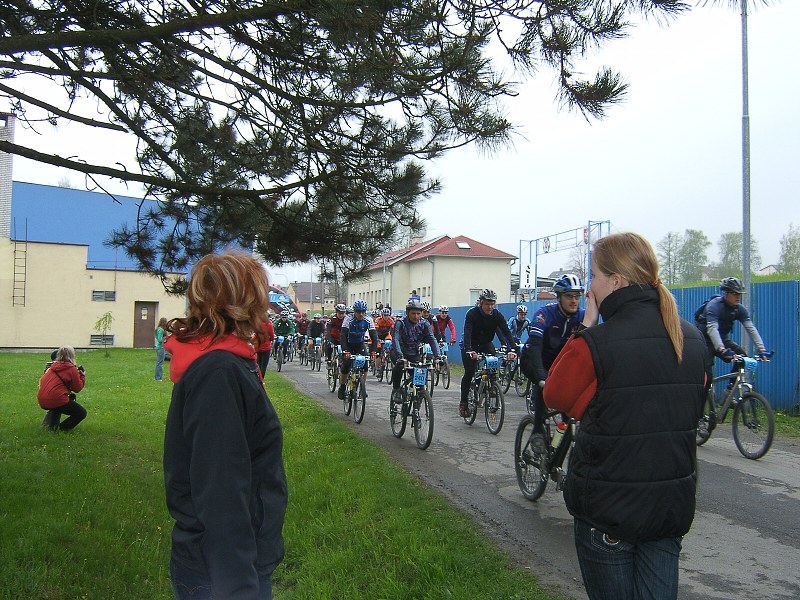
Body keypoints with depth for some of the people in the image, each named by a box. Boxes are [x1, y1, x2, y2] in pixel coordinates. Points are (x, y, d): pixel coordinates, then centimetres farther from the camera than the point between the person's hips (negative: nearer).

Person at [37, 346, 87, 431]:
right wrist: (82, 376, 18)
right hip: (56, 400, -7)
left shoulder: (52, 367, 14)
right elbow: (77, 388, 1)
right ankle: (61, 428, -4)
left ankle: (51, 423, 26)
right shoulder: (72, 369, -4)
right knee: (82, 413, 9)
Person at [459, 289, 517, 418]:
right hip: (470, 346, -3)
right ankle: (463, 403, -1)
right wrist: (469, 350, -52)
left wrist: (511, 349, -41)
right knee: (469, 373, -14)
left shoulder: (497, 315, -16)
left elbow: (506, 332, -24)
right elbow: (467, 332, -36)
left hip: (486, 344, 3)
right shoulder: (472, 313, -24)